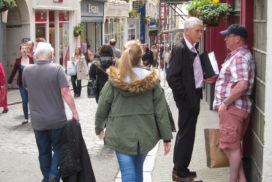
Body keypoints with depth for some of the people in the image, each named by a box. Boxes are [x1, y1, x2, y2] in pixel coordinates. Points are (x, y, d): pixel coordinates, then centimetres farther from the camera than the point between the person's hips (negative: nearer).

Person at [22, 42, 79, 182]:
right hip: (57, 119, -2)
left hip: (38, 120, 3)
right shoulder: (57, 69, -12)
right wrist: (75, 112, -10)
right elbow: (65, 93, -16)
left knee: (44, 151, 16)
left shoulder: (27, 71, -1)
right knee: (58, 148, 15)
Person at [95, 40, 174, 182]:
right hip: (145, 134, 3)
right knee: (138, 169, 22)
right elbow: (161, 110, -4)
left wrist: (99, 128, 18)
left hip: (121, 134, -2)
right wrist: (167, 136, 2)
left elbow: (102, 108, -1)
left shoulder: (114, 81, -8)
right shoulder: (151, 80, -4)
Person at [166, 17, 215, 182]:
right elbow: (172, 77, -21)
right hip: (187, 99, -10)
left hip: (194, 97, 10)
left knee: (186, 134, 17)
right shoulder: (180, 48, -17)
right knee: (186, 134, -2)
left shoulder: (193, 49, 11)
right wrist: (184, 97, -18)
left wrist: (203, 80, 5)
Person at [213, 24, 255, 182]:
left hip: (233, 108, -11)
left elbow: (242, 85, -30)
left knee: (231, 145, -1)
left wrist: (225, 103, -22)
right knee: (234, 145, 16)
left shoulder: (239, 58, -19)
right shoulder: (238, 55, 15)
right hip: (234, 107, 11)